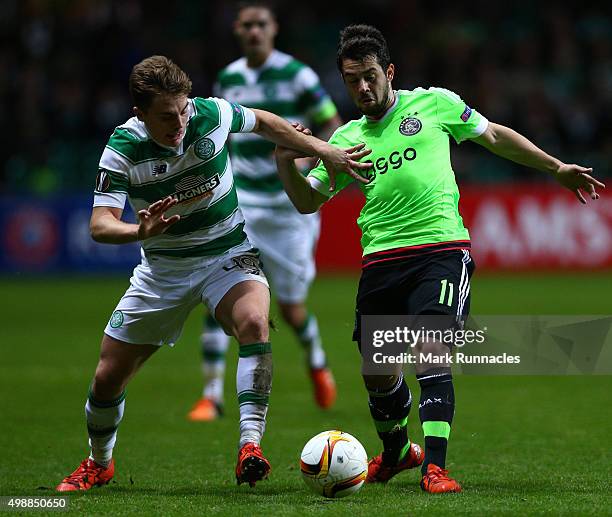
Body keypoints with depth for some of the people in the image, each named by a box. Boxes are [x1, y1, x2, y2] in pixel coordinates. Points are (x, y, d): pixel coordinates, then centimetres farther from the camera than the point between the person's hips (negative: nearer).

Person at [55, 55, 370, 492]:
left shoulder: (212, 114, -16)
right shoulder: (124, 148, -20)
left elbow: (264, 123, 6)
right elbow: (100, 224, -26)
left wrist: (323, 150, 5)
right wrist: (140, 231, -47)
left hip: (228, 255, 0)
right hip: (163, 266, 1)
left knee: (255, 324, -34)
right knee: (108, 376, 4)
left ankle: (250, 445, -36)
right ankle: (98, 464, 32)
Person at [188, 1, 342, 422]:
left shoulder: (297, 75, -5)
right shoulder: (228, 79, 8)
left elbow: (333, 126, -4)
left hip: (289, 203, -3)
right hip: (239, 200, 3)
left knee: (291, 308, 3)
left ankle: (316, 360, 37)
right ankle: (212, 395, -9)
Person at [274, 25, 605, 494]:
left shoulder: (434, 104, 7)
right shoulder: (346, 138, 14)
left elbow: (494, 136, 18)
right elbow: (307, 201, 19)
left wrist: (556, 168, 19)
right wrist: (286, 161, -1)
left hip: (441, 248, -4)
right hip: (381, 258, 4)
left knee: (429, 350, -22)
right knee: (376, 369, 8)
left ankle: (435, 466, -23)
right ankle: (396, 453, 36)